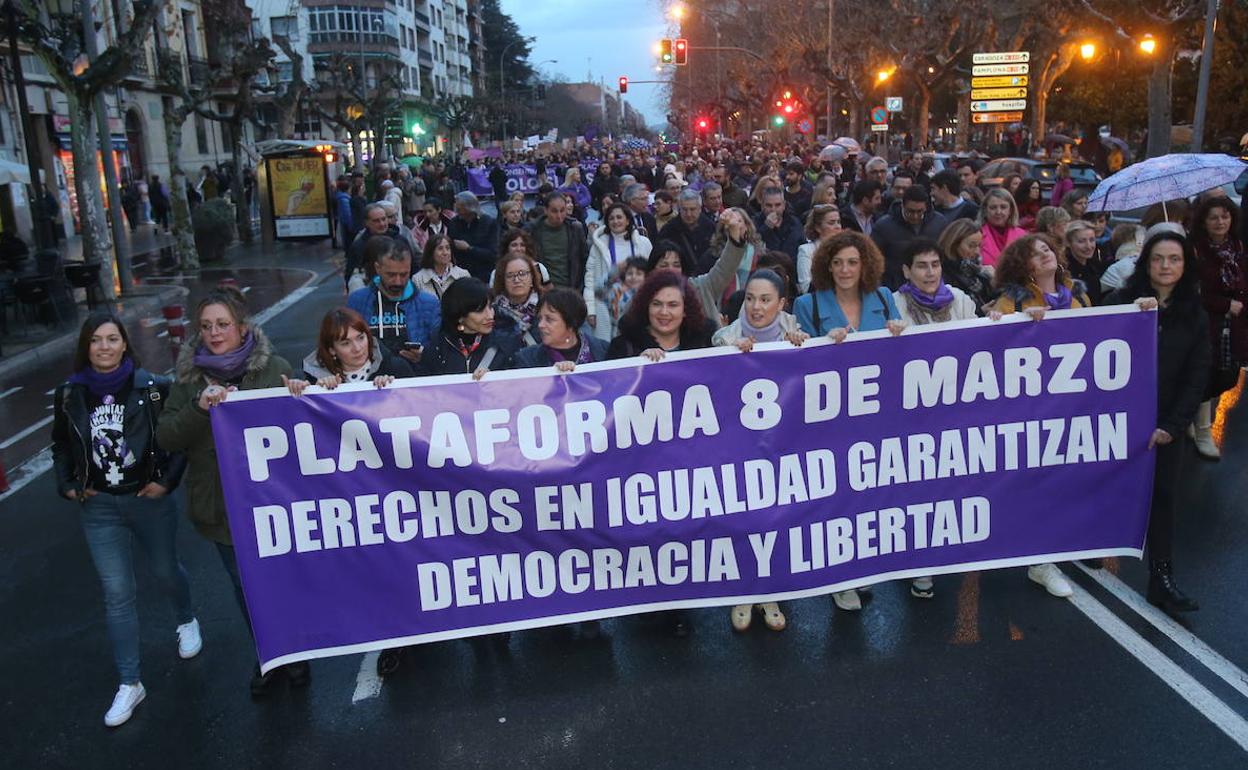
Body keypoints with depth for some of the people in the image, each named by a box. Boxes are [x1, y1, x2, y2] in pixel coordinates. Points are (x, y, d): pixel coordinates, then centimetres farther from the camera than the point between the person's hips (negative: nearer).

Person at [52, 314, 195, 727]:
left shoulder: (153, 388, -11)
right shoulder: (70, 394, -2)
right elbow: (61, 445, 12)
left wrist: (167, 479, -12)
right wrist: (66, 485, 1)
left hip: (149, 500, -2)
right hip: (98, 507, 2)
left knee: (165, 571, 18)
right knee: (117, 593, 3)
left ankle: (186, 621, 51)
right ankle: (129, 684, 13)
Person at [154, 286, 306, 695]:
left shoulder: (274, 368, -8)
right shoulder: (188, 375, -1)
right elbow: (166, 438, -7)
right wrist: (199, 407, -23)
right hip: (220, 504, 2)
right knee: (246, 586, 17)